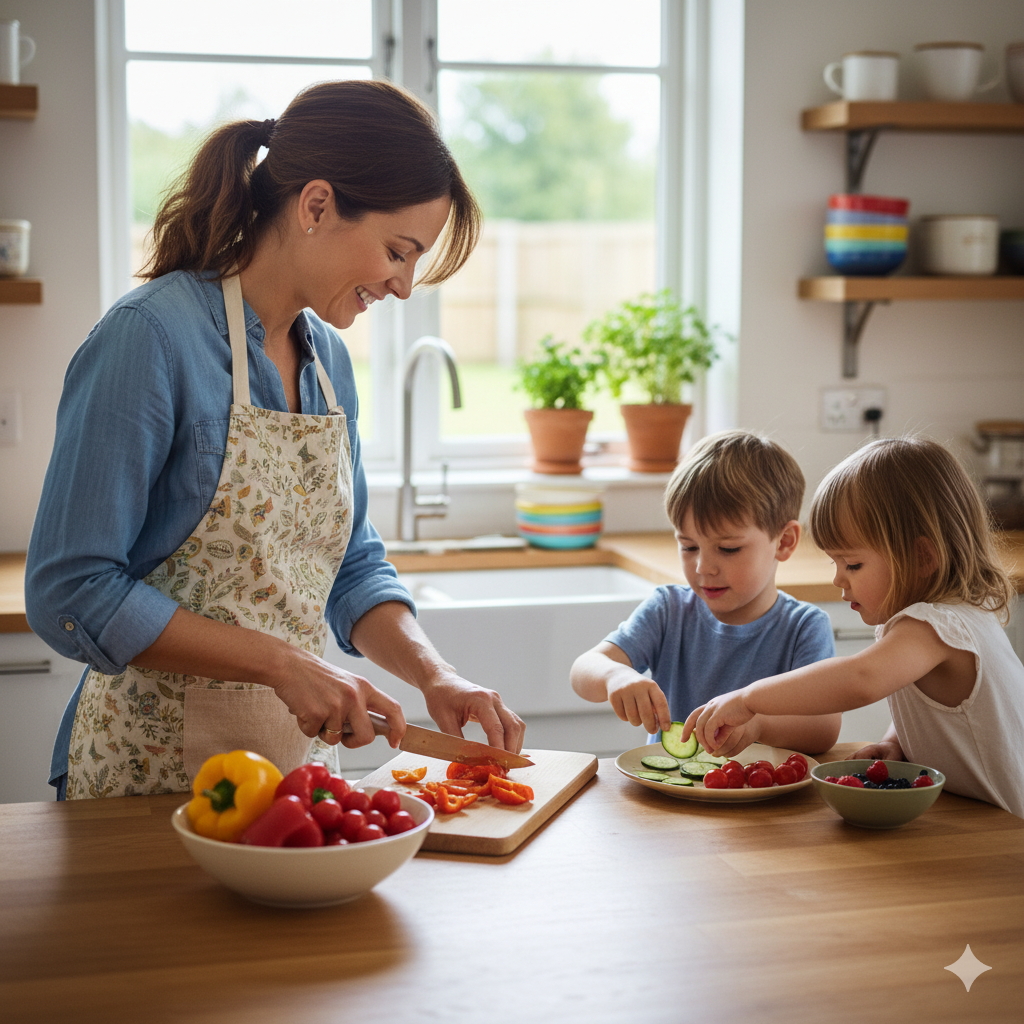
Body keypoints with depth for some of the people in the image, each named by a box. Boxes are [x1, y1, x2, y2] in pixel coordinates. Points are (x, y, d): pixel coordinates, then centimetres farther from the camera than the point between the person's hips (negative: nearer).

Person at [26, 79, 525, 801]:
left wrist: (434, 675, -4)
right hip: (156, 767, -6)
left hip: (301, 755, 7)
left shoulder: (328, 357, 6)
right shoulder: (150, 338, -17)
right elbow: (70, 594, -20)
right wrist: (282, 663, -21)